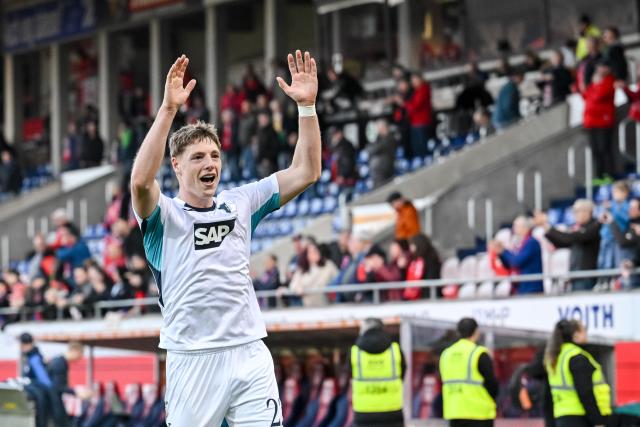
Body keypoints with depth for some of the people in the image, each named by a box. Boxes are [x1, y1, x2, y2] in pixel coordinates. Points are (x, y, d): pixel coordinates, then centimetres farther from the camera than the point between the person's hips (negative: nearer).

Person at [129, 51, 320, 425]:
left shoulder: (240, 204, 14)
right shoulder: (165, 215, 1)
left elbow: (306, 172, 11)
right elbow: (141, 181, -21)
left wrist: (307, 106, 1)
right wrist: (169, 109, -27)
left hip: (251, 356, 3)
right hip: (193, 362, -3)